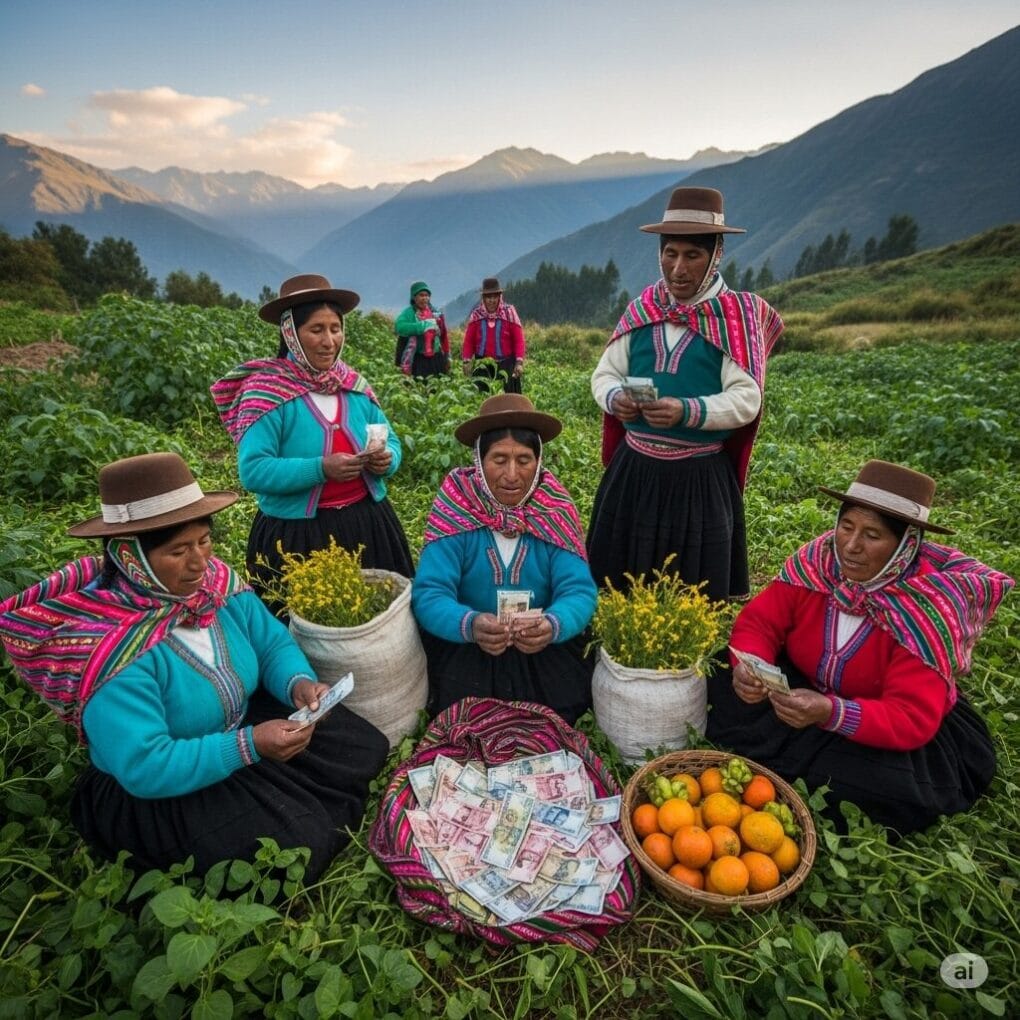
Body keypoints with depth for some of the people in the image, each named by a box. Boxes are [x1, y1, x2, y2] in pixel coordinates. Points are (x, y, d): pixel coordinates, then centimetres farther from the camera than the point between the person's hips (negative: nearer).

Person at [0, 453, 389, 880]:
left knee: (361, 749, -1)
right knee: (294, 842, -20)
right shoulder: (110, 645, -31)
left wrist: (299, 683, -25)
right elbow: (144, 767, -30)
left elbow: (274, 644, -4)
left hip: (241, 728, 6)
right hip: (149, 791, -6)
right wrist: (249, 746, -35)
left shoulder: (217, 581, -12)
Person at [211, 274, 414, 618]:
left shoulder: (354, 384, 5)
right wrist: (321, 469, -27)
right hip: (296, 538, -4)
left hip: (367, 525, 5)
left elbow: (390, 441, 10)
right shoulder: (265, 389, -10)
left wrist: (386, 459, -13)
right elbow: (252, 471, -16)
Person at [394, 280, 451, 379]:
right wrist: (423, 326, -28)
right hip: (418, 360, -5)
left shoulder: (435, 313, 11)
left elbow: (443, 336, 17)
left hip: (436, 359, 5)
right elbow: (399, 326, -25)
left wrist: (447, 357, 17)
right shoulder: (409, 312, -5)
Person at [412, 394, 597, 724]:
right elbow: (430, 595, -20)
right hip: (464, 648, -1)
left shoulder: (555, 510, -9)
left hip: (545, 649, 2)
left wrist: (553, 625, -39)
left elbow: (578, 591, -16)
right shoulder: (455, 510, -15)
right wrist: (471, 625, -42)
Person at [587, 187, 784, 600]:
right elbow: (604, 375, 8)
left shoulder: (737, 315, -4)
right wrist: (615, 398, -15)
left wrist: (688, 412, -28)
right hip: (632, 470, 3)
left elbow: (746, 400, -11)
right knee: (618, 589, 12)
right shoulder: (641, 308, 7)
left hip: (700, 478, -3)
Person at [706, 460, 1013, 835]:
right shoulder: (818, 560, -17)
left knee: (891, 785, -32)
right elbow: (760, 620, -13)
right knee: (726, 691, -19)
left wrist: (831, 713, -48)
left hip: (905, 729, -2)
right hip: (804, 684, 3)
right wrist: (749, 666, -35)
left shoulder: (928, 607, -26)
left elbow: (912, 719, -30)